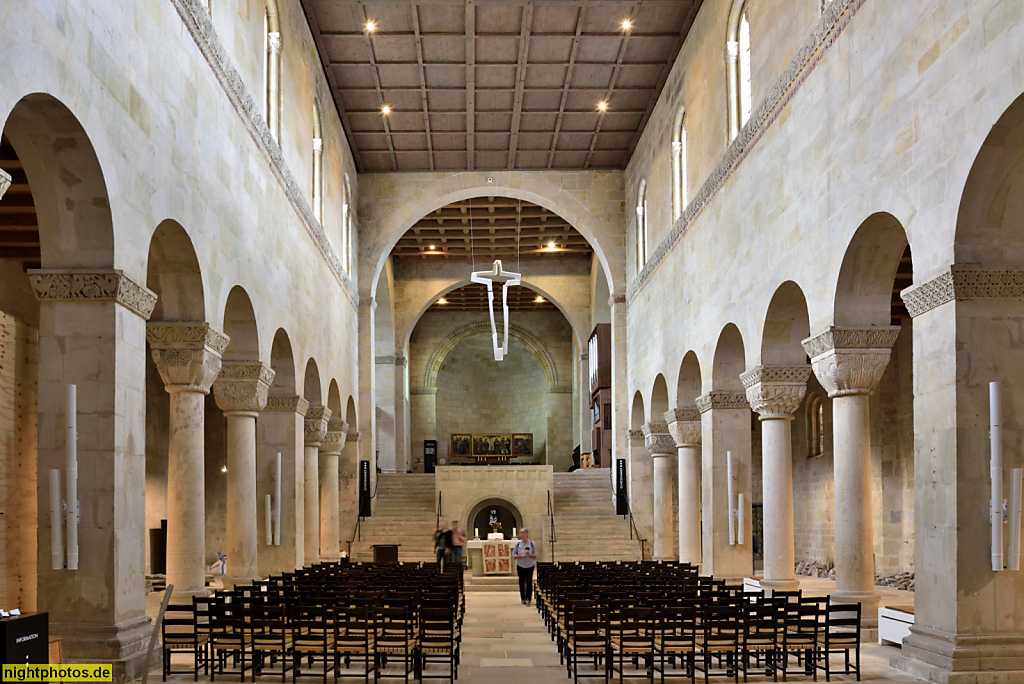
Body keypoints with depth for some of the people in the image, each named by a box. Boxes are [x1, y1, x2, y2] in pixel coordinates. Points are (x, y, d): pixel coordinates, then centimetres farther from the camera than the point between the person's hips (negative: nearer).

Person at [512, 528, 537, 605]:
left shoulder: (532, 544, -1)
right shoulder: (518, 544, 2)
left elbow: (535, 556, 2)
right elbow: (514, 555, 3)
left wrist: (530, 554, -19)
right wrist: (521, 556, -15)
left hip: (530, 566, -1)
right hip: (520, 566, 1)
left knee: (529, 582, -7)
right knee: (521, 583, 6)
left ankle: (529, 599, 0)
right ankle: (523, 599, 16)